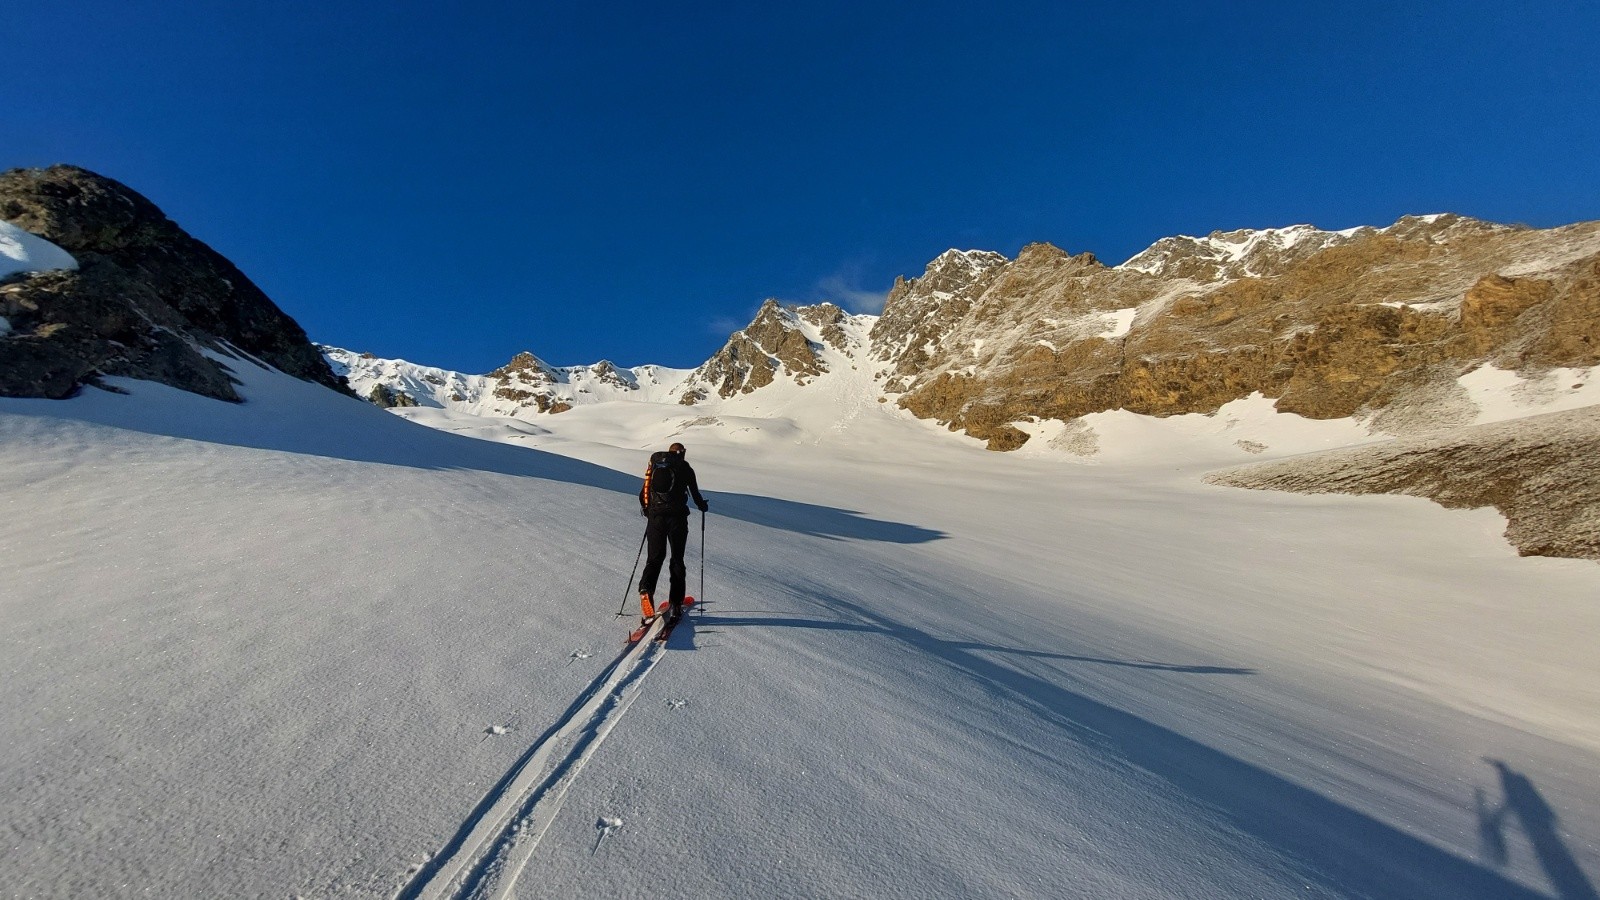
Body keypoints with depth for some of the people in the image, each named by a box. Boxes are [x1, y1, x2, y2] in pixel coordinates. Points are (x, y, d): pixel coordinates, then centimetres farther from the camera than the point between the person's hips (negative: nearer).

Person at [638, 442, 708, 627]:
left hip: (656, 516, 2)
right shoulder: (685, 467, 6)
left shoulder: (654, 465, 13)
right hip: (677, 517, -2)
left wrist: (646, 510, 35)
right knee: (677, 560, 7)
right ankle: (675, 605, 5)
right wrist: (702, 505, 31)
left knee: (655, 557, 8)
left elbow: (643, 494, 15)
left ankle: (646, 589, -19)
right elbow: (695, 493, 9)